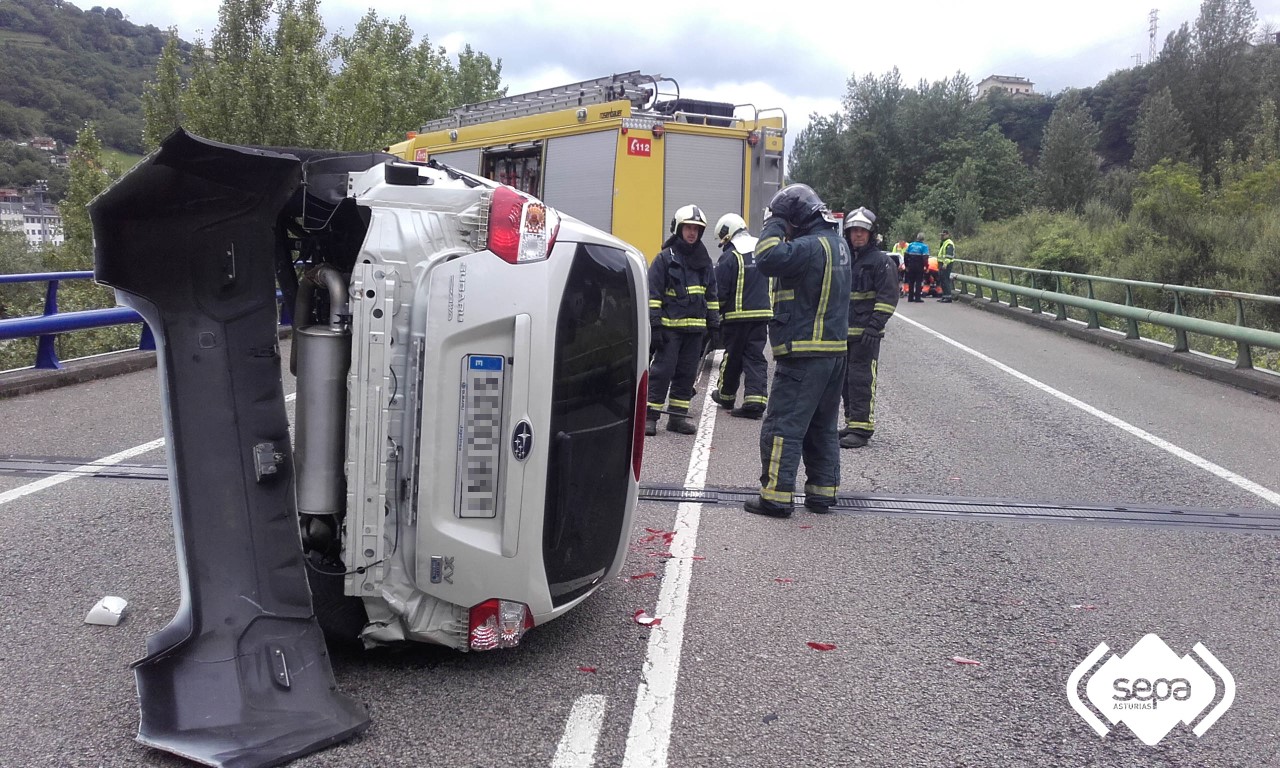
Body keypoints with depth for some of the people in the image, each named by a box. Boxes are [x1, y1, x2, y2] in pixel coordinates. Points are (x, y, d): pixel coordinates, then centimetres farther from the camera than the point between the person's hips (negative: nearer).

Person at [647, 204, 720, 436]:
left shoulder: (704, 261, 16)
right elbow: (653, 293, -5)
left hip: (695, 327, 5)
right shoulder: (665, 258, 0)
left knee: (687, 373, 8)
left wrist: (713, 323, 16)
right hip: (669, 326, -5)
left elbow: (711, 295, 22)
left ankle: (678, 416, 15)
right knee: (662, 370, -7)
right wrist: (655, 324, -12)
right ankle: (650, 415, -3)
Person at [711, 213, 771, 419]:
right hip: (762, 313, 5)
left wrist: (717, 310, 4)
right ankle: (755, 400, -6)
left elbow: (720, 292, -12)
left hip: (737, 316, -5)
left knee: (732, 357, 10)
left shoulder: (730, 257, -12)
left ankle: (726, 395, 26)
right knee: (756, 357, 5)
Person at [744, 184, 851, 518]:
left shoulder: (812, 246, -17)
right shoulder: (836, 243, 14)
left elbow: (768, 260, -29)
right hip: (834, 350, 9)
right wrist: (778, 226, 7)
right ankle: (822, 492, 22)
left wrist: (774, 224, -13)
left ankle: (776, 496, -2)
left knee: (782, 425, -4)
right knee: (823, 427, 16)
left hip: (803, 353, -9)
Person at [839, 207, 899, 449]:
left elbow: (887, 298, -10)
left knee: (861, 379, -9)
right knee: (846, 379, 12)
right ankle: (852, 423, 23)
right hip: (842, 332, 7)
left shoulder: (881, 261, -4)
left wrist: (875, 326, -19)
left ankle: (861, 428, -7)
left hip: (866, 333, -7)